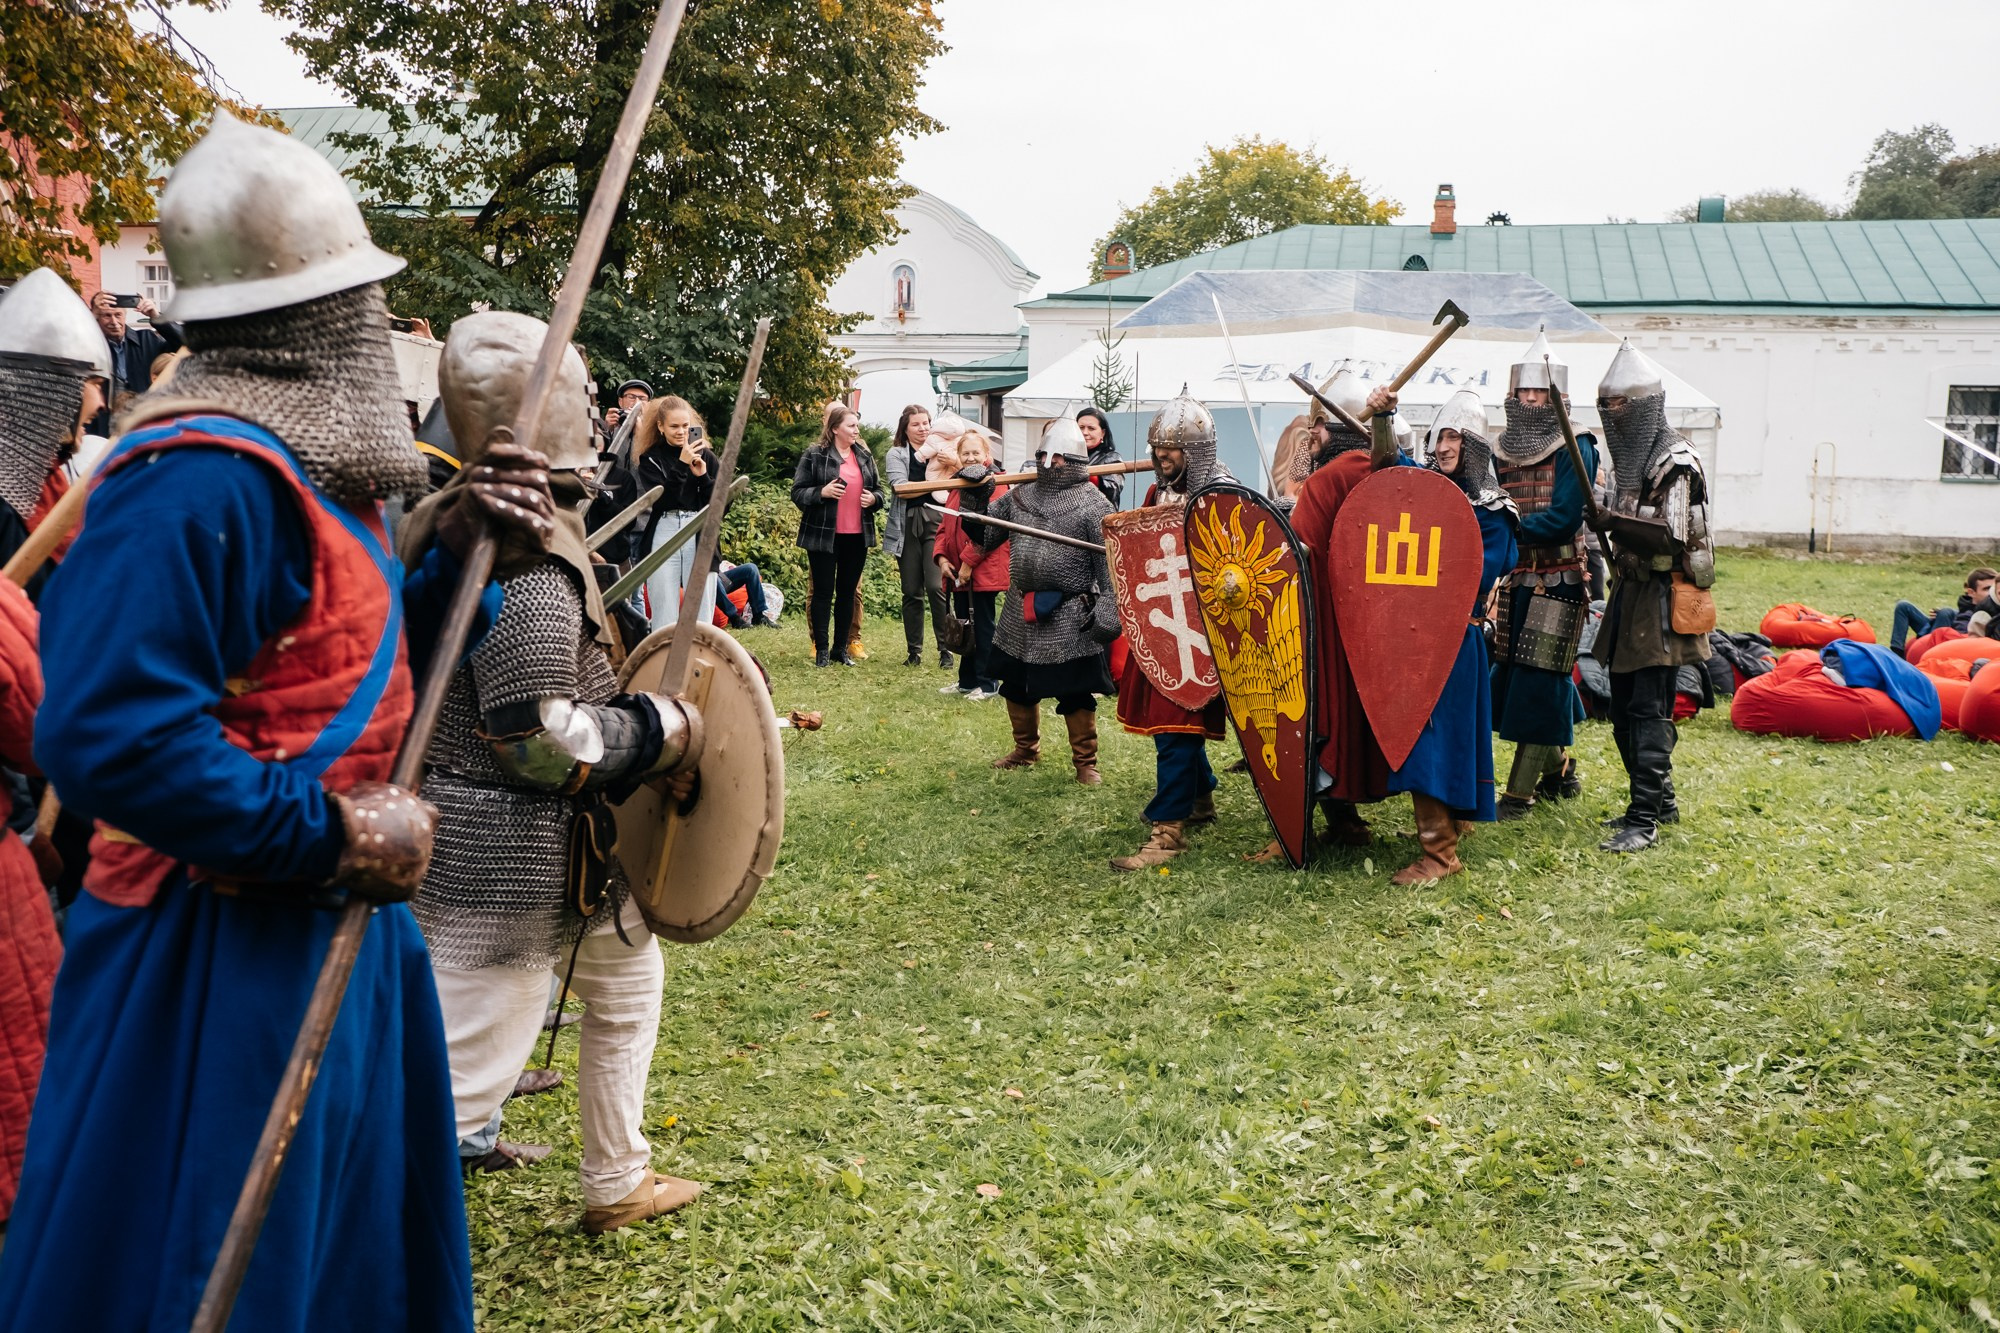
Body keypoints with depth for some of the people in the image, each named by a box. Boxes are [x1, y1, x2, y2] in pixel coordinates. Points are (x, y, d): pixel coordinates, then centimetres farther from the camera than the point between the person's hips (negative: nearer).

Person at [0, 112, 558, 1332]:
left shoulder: (312, 465, 10)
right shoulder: (199, 478, -22)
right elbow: (113, 736, -30)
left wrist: (460, 557, -1)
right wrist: (337, 835, -23)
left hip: (337, 927, 10)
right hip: (222, 958, -10)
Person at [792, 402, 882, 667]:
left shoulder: (865, 457, 10)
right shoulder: (814, 456, -5)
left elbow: (879, 491, 18)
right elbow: (798, 493, -6)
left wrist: (873, 498, -4)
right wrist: (822, 492, -22)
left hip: (857, 536, 5)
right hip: (824, 535, -5)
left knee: (848, 592, 11)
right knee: (823, 592, 2)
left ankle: (841, 647, 20)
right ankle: (821, 649, 10)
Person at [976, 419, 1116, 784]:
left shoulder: (1093, 503, -8)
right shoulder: (1020, 496, 10)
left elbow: (1110, 562, -11)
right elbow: (985, 535, 16)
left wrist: (1108, 611, -19)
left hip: (1071, 618, -6)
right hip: (1021, 613, 6)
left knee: (1077, 693, -1)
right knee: (1017, 685, 17)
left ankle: (1085, 762, 12)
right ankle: (1026, 749, 37)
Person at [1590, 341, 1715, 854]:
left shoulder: (1675, 462, -13)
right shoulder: (1629, 457, 16)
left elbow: (1672, 536, -24)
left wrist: (1612, 520, -31)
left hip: (1663, 600, -9)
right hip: (1631, 596, 9)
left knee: (1648, 711, -10)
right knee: (1624, 711, 13)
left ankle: (1644, 820, -8)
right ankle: (1660, 800, 26)